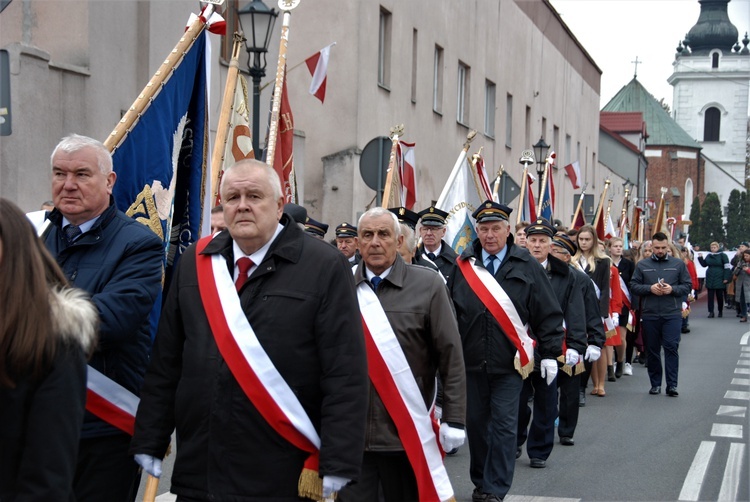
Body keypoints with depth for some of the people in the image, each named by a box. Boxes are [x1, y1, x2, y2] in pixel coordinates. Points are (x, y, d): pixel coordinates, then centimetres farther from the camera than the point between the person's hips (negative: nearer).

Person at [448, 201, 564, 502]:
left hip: (510, 363, -3)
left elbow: (548, 315, 0)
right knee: (475, 422, 11)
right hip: (470, 361, 3)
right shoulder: (462, 266, 5)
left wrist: (550, 353, -4)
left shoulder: (526, 266, -1)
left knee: (503, 425, -2)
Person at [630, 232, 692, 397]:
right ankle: (655, 383, 18)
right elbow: (634, 285, 3)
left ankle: (672, 384, -2)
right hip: (649, 314, 1)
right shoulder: (642, 265, 7)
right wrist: (650, 288, -13)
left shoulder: (678, 264, 6)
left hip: (672, 314, -1)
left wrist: (672, 289, -12)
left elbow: (687, 286, 5)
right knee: (652, 350, 8)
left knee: (671, 348, -7)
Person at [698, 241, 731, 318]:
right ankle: (711, 312, 2)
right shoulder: (708, 256, 8)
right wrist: (700, 258, 3)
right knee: (710, 296, 0)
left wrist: (726, 278, -12)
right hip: (710, 279, 4)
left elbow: (727, 267, -7)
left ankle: (720, 311, 20)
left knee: (719, 296, 6)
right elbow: (704, 264, 18)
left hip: (719, 279, -3)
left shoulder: (722, 255, -5)